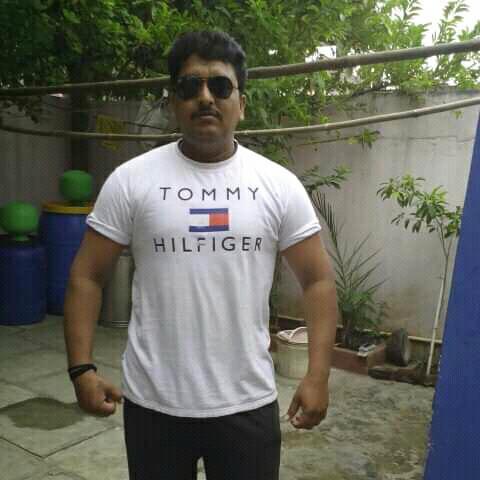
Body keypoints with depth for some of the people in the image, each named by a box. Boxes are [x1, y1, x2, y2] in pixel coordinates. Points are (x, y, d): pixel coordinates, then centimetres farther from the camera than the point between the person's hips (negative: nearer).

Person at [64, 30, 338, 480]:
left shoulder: (280, 184, -2)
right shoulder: (131, 179, -4)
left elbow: (318, 280, 0)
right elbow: (86, 276, 0)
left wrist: (317, 375, -7)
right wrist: (81, 368, -7)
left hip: (248, 403, 1)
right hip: (152, 402, 0)